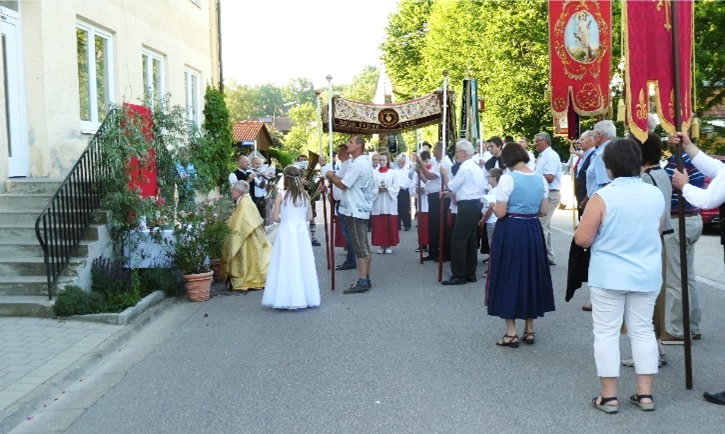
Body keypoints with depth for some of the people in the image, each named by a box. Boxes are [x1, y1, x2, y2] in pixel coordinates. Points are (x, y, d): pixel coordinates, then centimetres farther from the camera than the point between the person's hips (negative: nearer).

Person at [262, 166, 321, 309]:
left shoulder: (281, 195, -7)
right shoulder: (305, 195, 2)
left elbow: (275, 218, -7)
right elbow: (309, 217, 5)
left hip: (286, 232, -3)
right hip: (301, 231, 3)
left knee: (287, 264, 1)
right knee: (303, 263, 10)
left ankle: (288, 298, 2)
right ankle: (306, 296, 16)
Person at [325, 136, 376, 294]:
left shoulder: (357, 164, -18)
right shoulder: (365, 162, 15)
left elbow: (343, 185, -18)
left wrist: (331, 176, -3)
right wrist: (334, 178, 9)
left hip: (355, 210, -10)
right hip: (362, 209, 10)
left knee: (360, 247, -7)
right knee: (363, 246, 11)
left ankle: (362, 282, -5)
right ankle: (366, 279, 16)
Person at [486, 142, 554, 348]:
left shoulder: (508, 179, -14)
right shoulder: (541, 179, 4)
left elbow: (500, 213, -16)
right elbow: (543, 211, 7)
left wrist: (494, 207, 6)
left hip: (510, 231, -5)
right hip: (532, 231, 6)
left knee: (508, 276, 4)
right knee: (531, 275, 15)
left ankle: (511, 333, 6)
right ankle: (529, 330, 21)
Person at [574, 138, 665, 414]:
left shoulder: (603, 197, -16)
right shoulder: (656, 195, 0)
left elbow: (582, 239, -14)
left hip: (609, 277, -4)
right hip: (647, 276, 5)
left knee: (606, 333, 5)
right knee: (643, 331, 14)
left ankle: (609, 397, 9)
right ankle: (645, 394, 18)